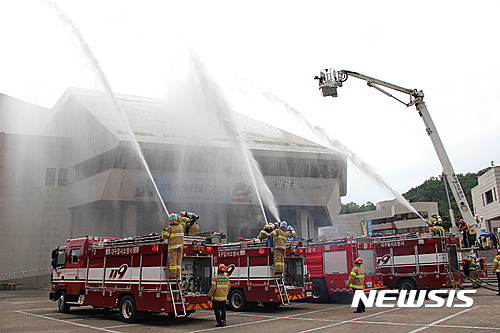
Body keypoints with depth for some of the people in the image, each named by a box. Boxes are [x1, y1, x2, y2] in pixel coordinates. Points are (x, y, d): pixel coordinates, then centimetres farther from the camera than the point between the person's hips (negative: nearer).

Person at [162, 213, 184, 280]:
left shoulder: (170, 228, -8)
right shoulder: (180, 227, 7)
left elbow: (165, 236, -5)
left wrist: (163, 232, 16)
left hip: (173, 245, -5)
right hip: (180, 245, 5)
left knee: (172, 260, -1)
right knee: (178, 260, 8)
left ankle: (172, 275, -2)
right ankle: (178, 275, 9)